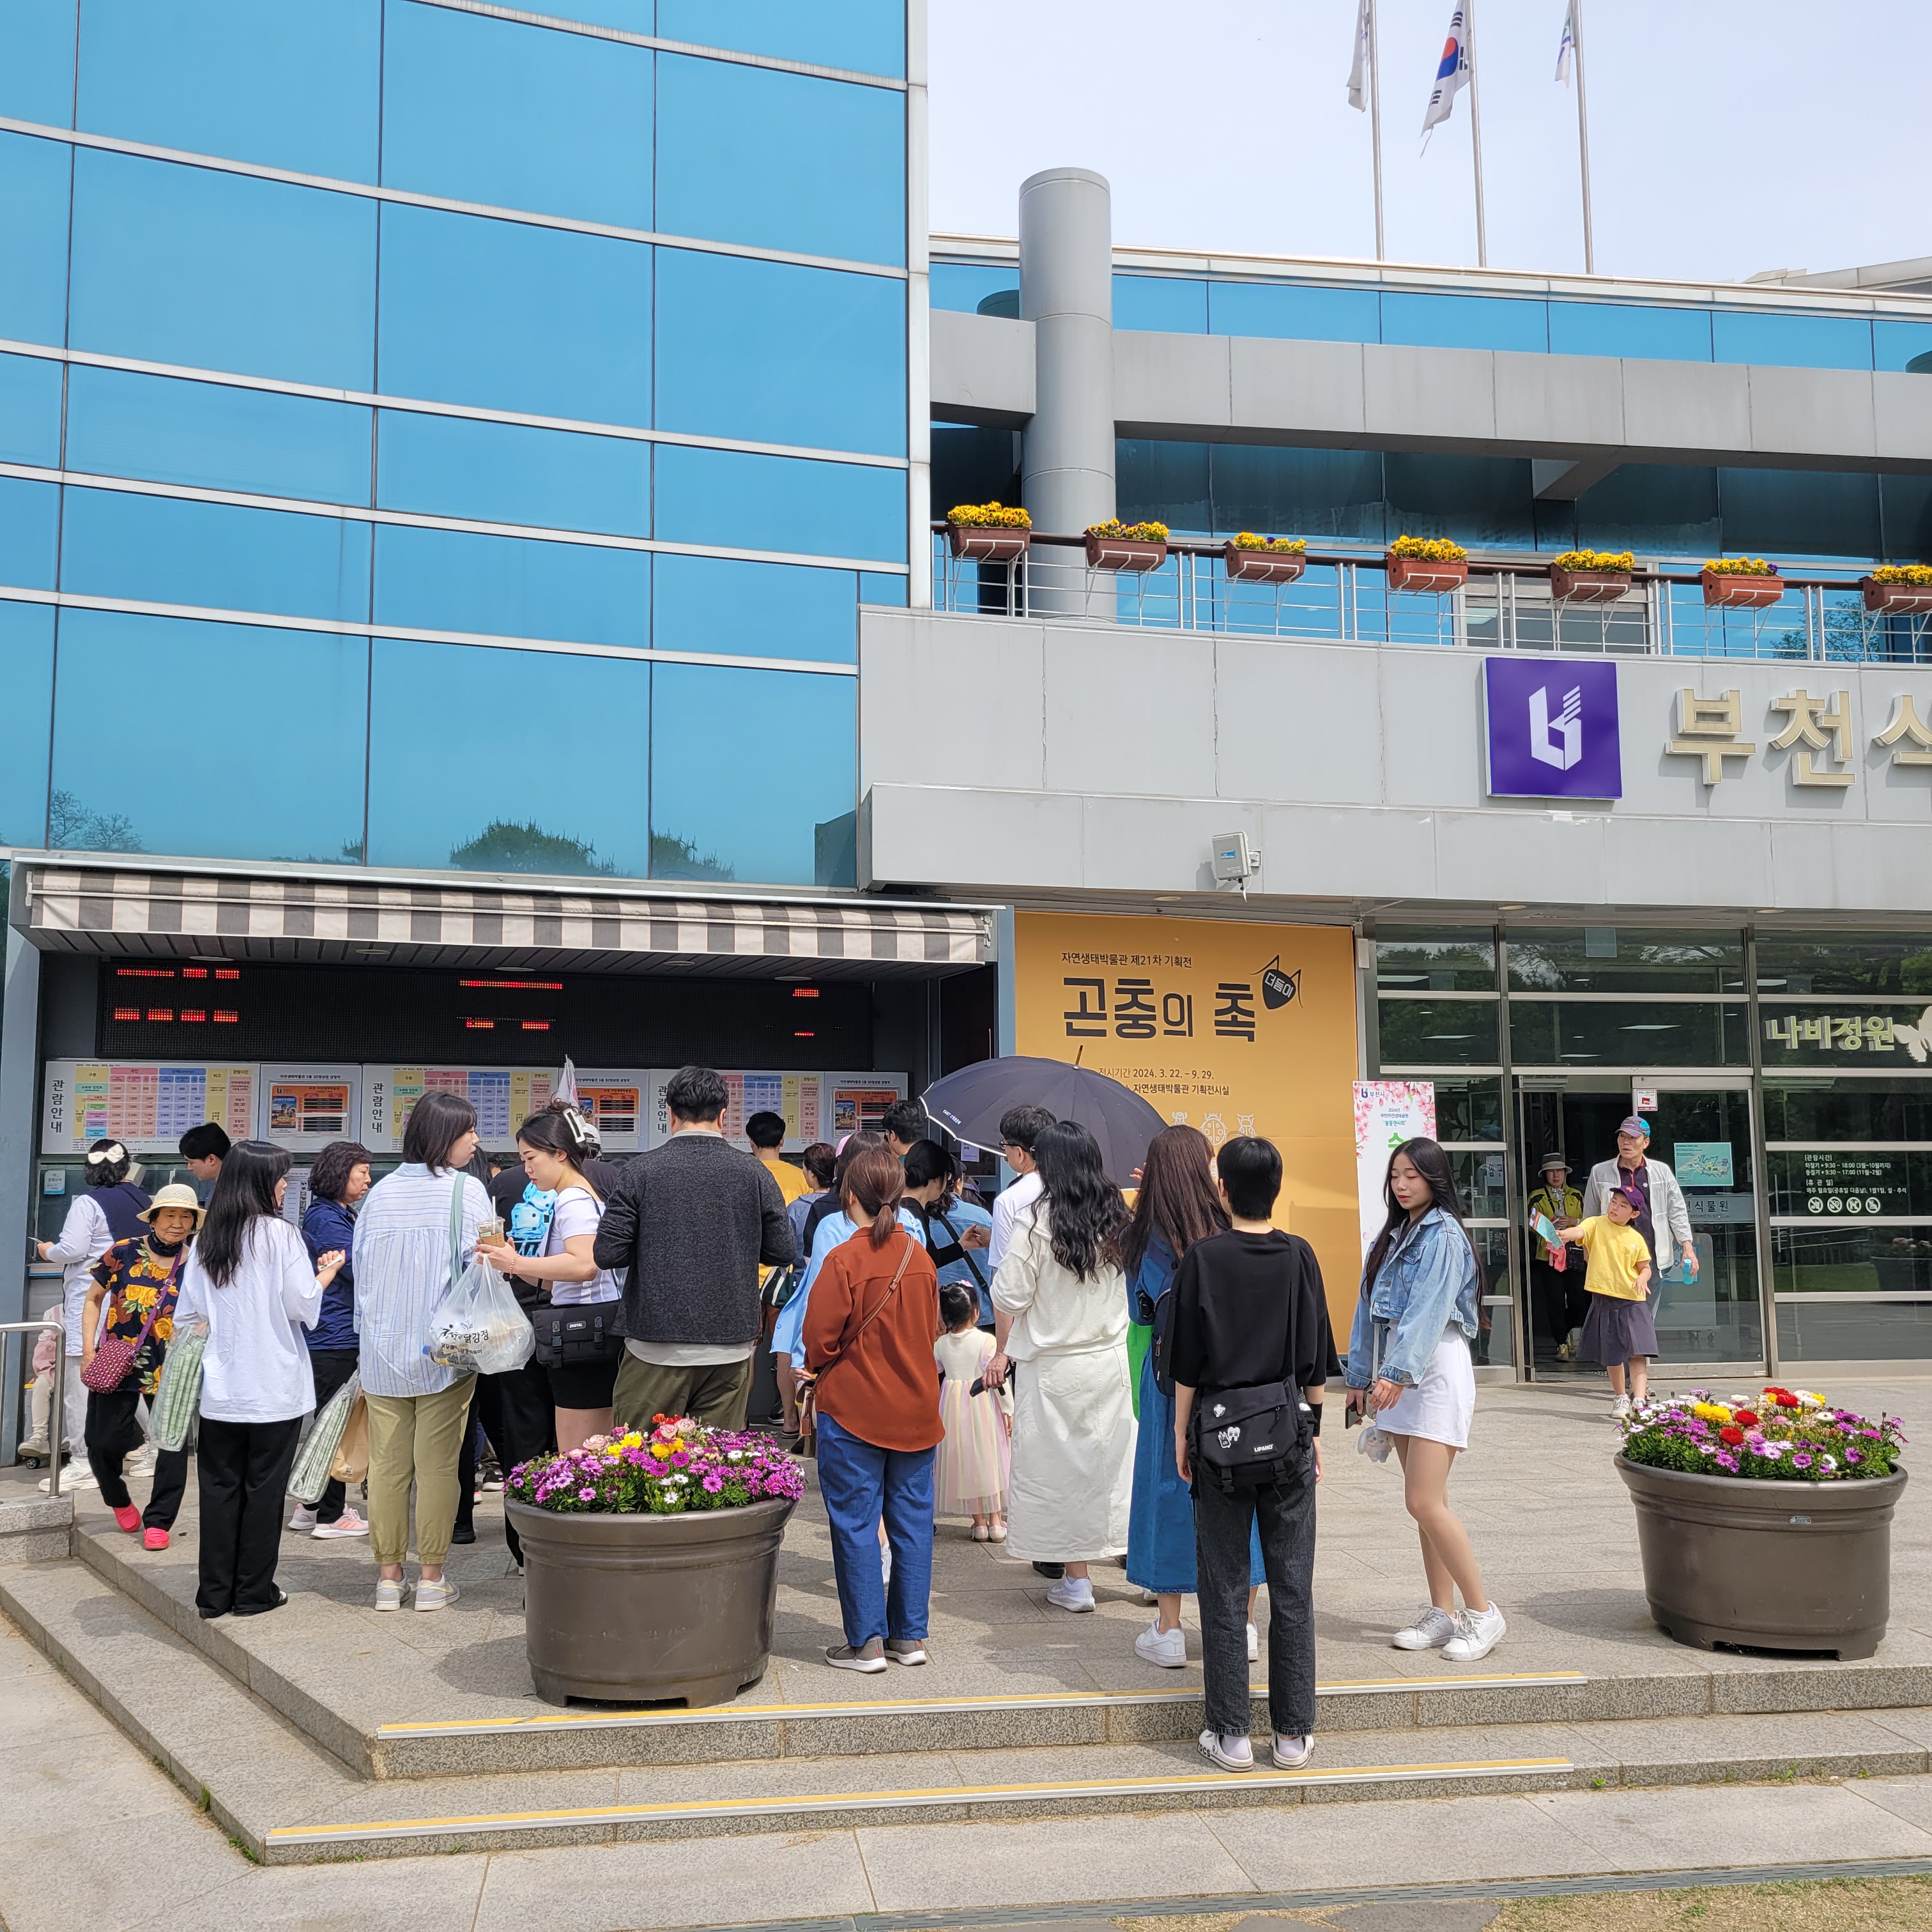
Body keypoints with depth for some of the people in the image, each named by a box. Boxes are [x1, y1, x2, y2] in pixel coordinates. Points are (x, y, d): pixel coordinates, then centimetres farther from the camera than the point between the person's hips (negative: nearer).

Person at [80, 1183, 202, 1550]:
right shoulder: (124, 1254, -3)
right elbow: (93, 1299, 7)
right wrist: (89, 1350, 0)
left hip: (171, 1368, 0)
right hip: (117, 1364, 0)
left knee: (173, 1443, -5)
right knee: (103, 1443, 0)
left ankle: (158, 1521, 10)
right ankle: (119, 1500, 31)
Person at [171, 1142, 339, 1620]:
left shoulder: (205, 1241, 4)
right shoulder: (280, 1234, -11)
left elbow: (186, 1315, 8)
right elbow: (302, 1306, -11)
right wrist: (326, 1273, 6)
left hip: (220, 1388, 4)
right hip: (275, 1388, -4)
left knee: (219, 1487, 9)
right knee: (264, 1487, 5)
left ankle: (215, 1593, 13)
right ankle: (254, 1592, 11)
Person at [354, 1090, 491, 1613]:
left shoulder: (381, 1192, 5)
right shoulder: (466, 1190, -7)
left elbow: (360, 1270, 11)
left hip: (382, 1353, 4)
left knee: (388, 1465, 8)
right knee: (437, 1465, 3)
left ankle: (388, 1578, 15)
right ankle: (431, 1579, 8)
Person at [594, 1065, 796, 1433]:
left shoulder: (642, 1171, -6)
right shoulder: (755, 1174, 0)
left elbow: (606, 1253, -8)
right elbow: (783, 1250, 4)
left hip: (656, 1348, -2)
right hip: (730, 1350, 2)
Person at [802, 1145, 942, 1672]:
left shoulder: (844, 1260, -16)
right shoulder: (920, 1257, 1)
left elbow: (820, 1338, -12)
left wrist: (819, 1370, 8)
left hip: (853, 1411, -5)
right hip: (917, 1411, 5)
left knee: (856, 1523, 3)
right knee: (912, 1519, 11)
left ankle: (866, 1642, 7)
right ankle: (909, 1635, 17)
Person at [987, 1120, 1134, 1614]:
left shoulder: (1036, 1220, -15)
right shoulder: (1117, 1218, -1)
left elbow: (1009, 1296, -10)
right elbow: (1133, 1283, 10)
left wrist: (1003, 1351, 5)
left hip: (1052, 1365, -4)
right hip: (1110, 1360, 4)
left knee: (1061, 1466, 6)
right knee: (1115, 1460, 14)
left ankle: (1077, 1581, 13)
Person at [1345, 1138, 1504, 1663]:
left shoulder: (1443, 1235, -9)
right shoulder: (1392, 1236, 15)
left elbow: (1428, 1311, -20)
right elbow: (1369, 1307, 16)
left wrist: (1397, 1373, -27)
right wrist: (1362, 1375, 13)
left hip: (1437, 1369, -8)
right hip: (1398, 1377, 8)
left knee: (1424, 1503, -12)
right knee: (1427, 1503, 9)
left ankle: (1482, 1614, 1)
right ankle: (1441, 1615, 16)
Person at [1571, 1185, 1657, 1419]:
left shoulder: (1636, 1239, 5)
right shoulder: (1596, 1224, -2)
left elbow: (1645, 1267, 13)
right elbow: (1579, 1232, -21)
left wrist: (1643, 1278, -10)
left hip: (1633, 1301, 1)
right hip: (1604, 1300, -1)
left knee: (1637, 1353, -11)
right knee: (1612, 1355, 10)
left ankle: (1639, 1402, -15)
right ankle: (1621, 1399, 28)